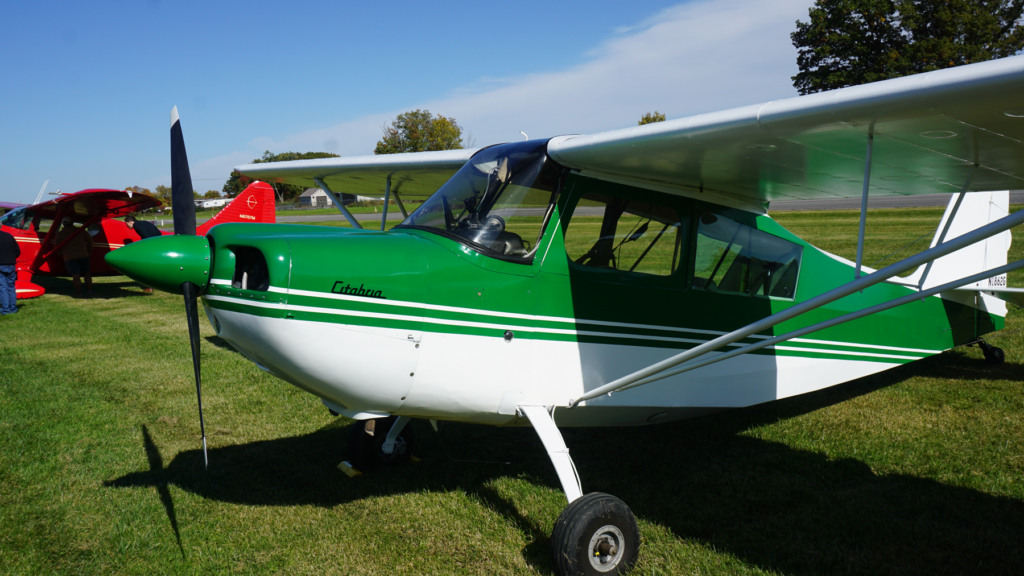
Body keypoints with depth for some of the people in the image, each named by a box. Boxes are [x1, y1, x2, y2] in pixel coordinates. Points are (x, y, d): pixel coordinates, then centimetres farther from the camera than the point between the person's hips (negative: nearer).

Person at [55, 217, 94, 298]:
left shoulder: (60, 234, 4)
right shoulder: (80, 231, 7)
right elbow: (90, 240, 14)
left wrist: (61, 255, 26)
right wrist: (89, 251, 29)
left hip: (69, 257, -1)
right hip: (83, 255, 1)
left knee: (76, 276, -4)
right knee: (87, 274, 12)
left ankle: (79, 293, -3)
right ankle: (89, 291, 9)